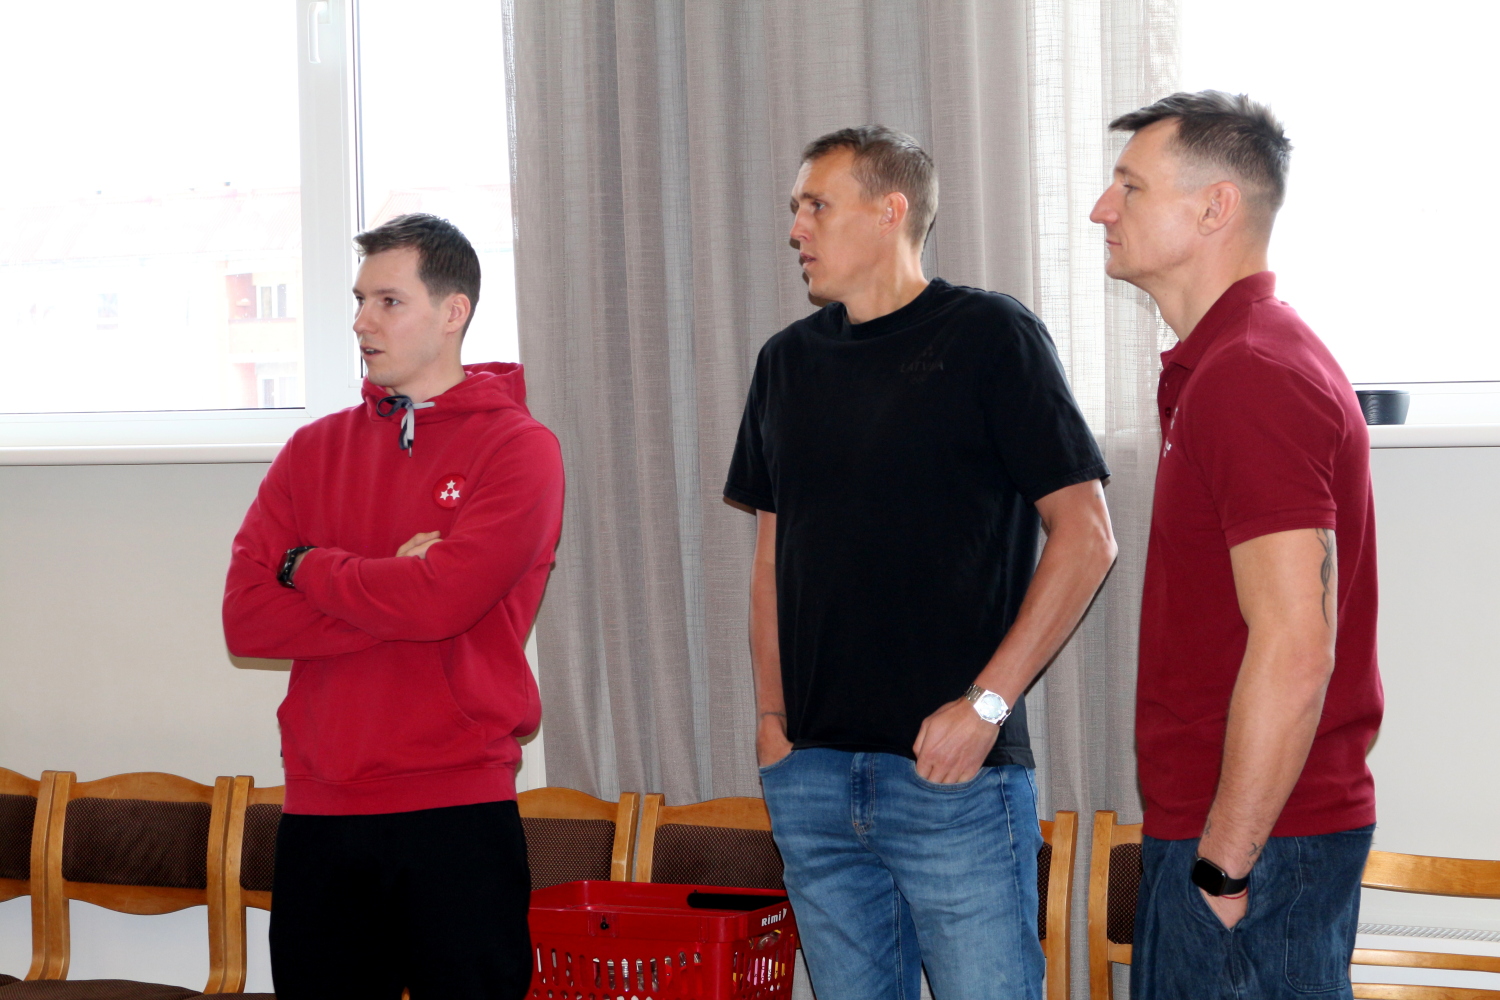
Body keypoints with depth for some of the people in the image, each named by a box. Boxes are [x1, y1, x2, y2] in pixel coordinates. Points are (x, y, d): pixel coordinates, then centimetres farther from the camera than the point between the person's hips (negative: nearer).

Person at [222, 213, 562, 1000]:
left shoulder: (517, 448, -3)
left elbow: (441, 600, -18)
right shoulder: (316, 449, 11)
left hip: (457, 813, -4)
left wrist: (308, 568, -2)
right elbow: (245, 618, 0)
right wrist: (394, 596, -10)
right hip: (317, 817, 4)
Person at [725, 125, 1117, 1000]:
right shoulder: (788, 361, 14)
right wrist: (772, 715, 8)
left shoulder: (991, 337, -4)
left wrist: (986, 703, -14)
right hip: (812, 775, 6)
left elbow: (1085, 536, -8)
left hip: (954, 774, -5)